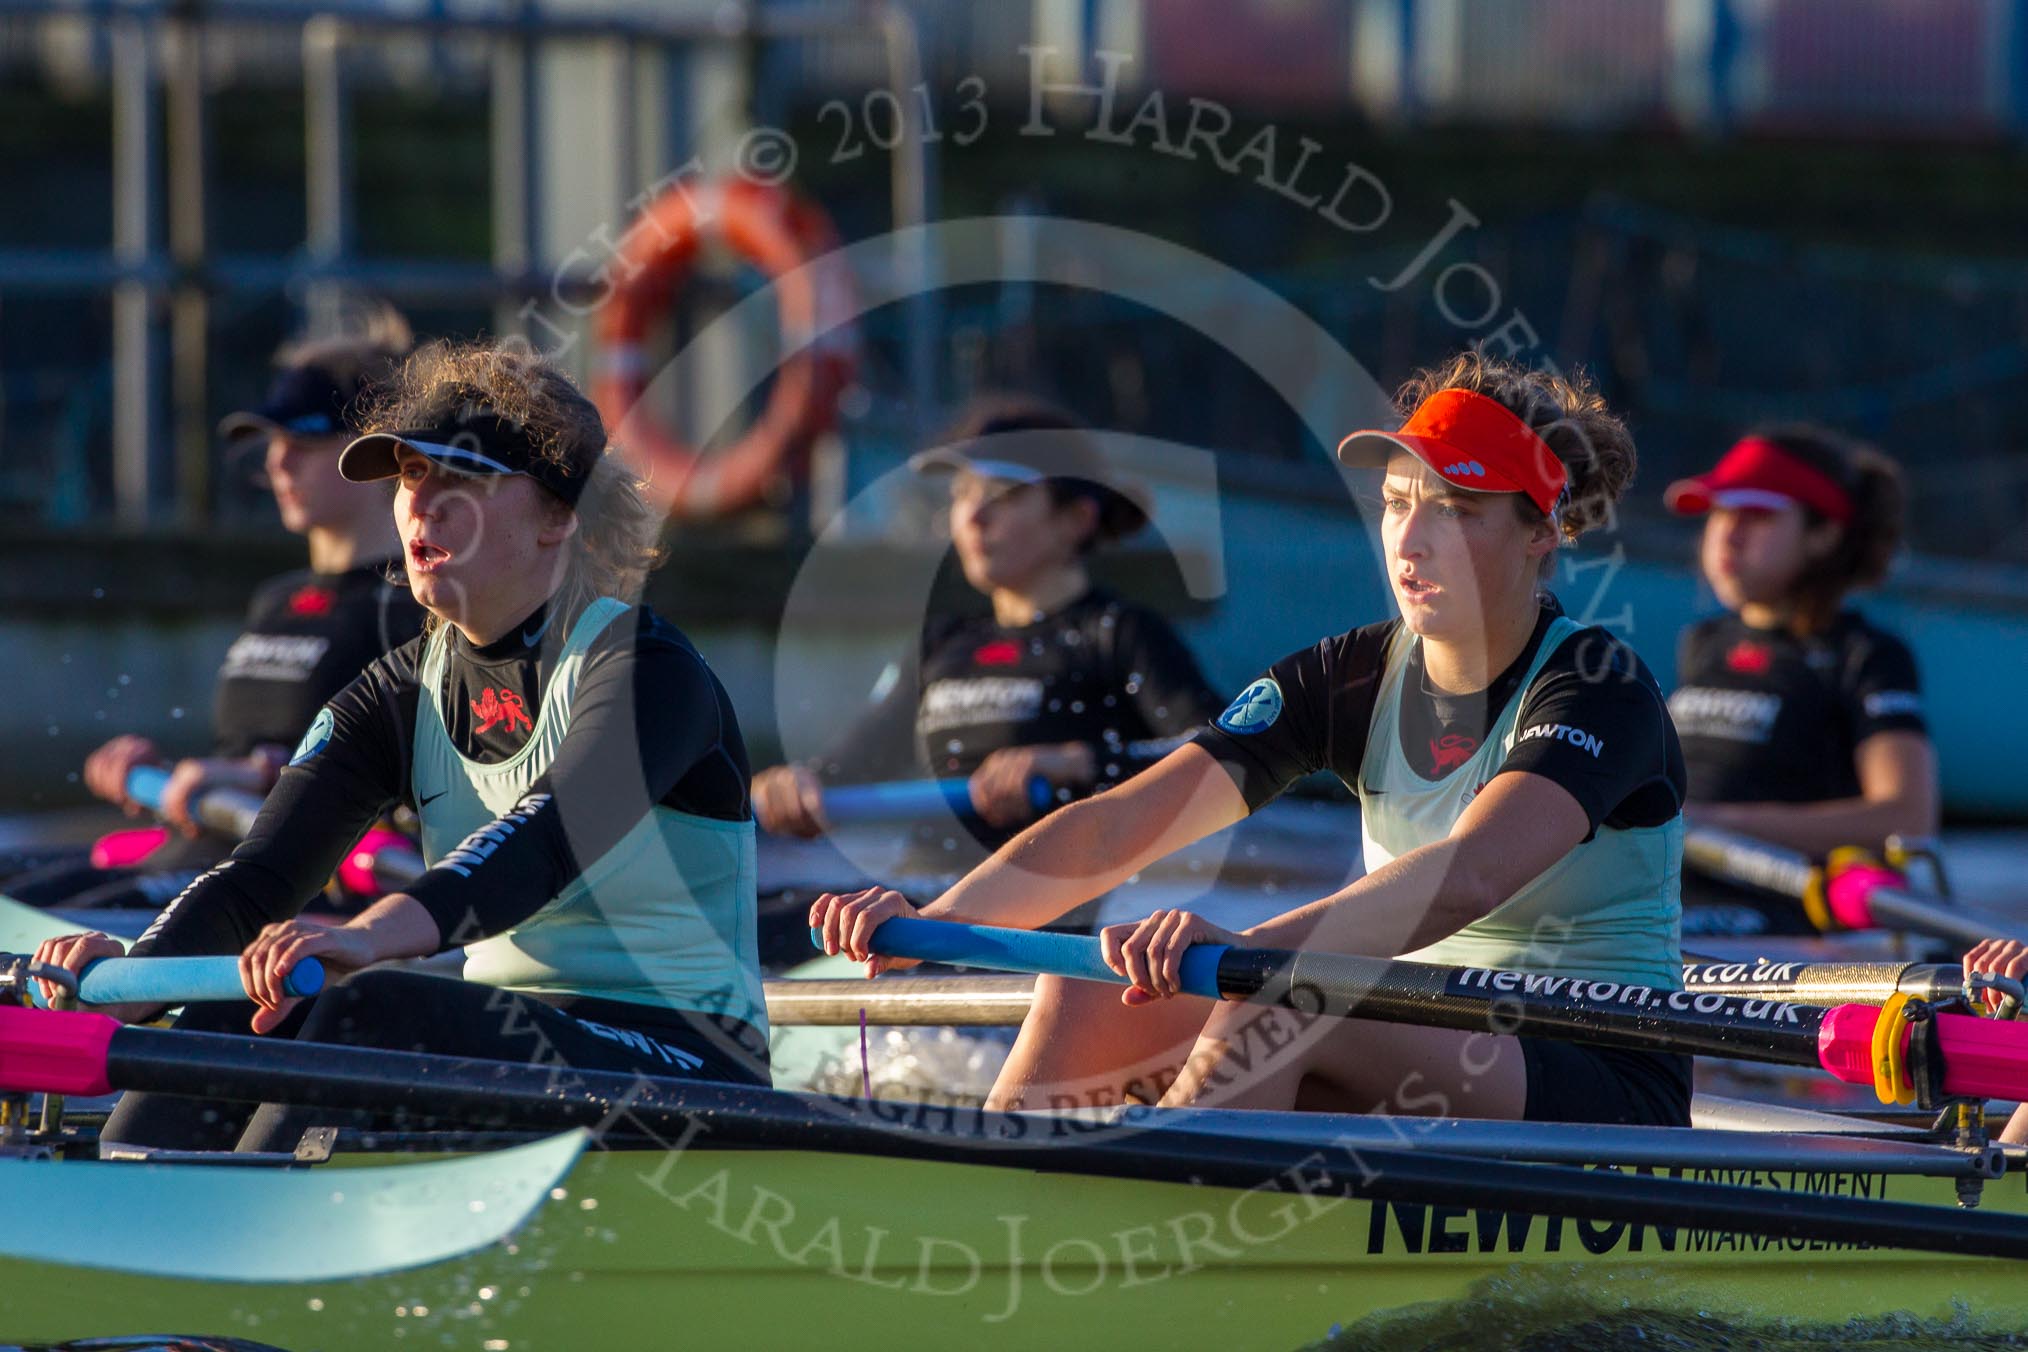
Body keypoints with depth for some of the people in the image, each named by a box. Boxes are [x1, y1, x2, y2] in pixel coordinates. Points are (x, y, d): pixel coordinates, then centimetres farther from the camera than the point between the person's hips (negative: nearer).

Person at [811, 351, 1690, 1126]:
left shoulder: (1598, 689, -13)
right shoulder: (1353, 679, 6)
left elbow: (1469, 878, -34)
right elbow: (1116, 827, -4)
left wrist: (1247, 946, -50)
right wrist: (940, 917, -23)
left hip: (1608, 1089, -7)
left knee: (1280, 1008, -32)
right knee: (1091, 996, -13)